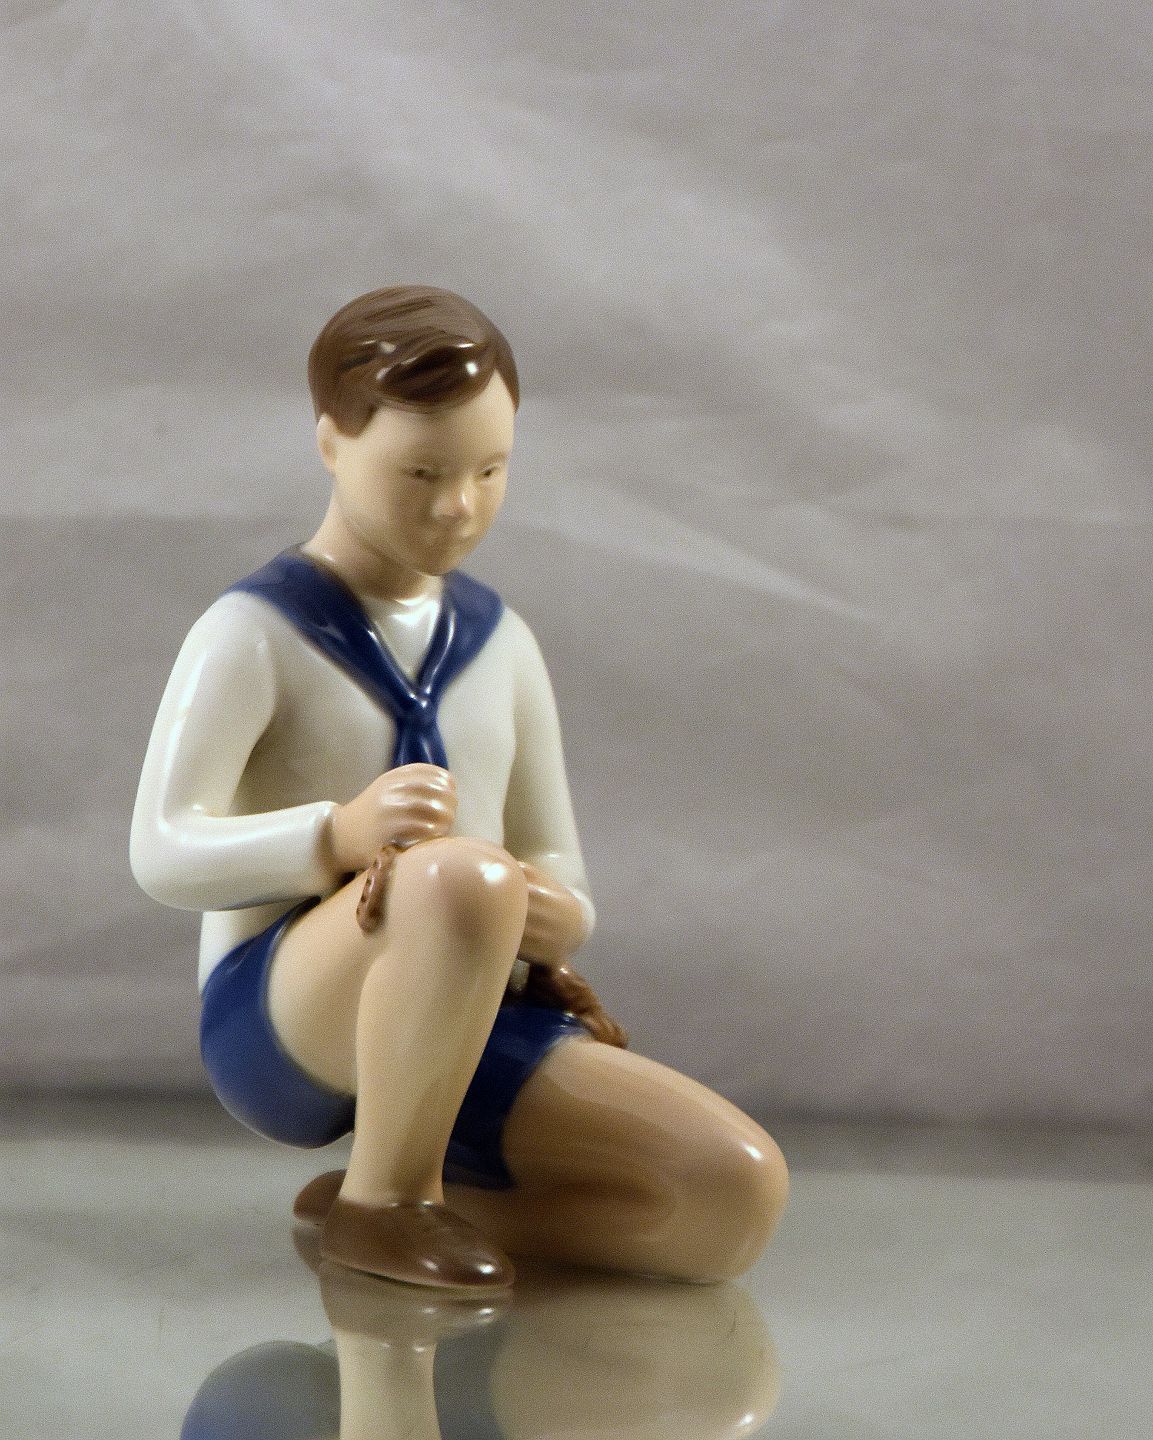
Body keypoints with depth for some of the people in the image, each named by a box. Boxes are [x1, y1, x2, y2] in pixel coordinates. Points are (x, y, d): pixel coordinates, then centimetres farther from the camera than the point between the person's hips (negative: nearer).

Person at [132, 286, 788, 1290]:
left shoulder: (499, 644, 16)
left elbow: (558, 869, 17)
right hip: (284, 1014, -5)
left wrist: (560, 917, -9)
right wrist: (339, 835, -33)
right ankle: (383, 1196, -16)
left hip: (468, 1027, 6)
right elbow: (164, 852, -14)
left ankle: (409, 1201, 0)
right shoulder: (256, 634, -2)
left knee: (741, 1192, -18)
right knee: (464, 874, -40)